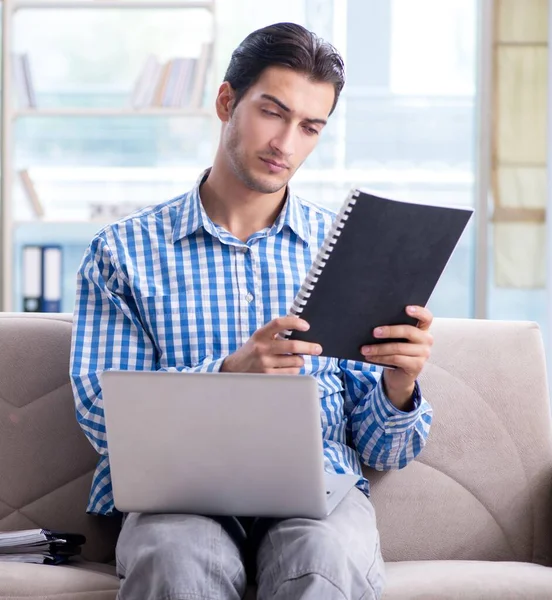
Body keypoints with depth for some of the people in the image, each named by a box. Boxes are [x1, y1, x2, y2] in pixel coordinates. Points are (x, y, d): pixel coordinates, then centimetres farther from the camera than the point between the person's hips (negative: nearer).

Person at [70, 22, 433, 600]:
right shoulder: (123, 250, 9)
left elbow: (383, 452, 12)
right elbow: (102, 417, -2)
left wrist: (399, 385, -12)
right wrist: (227, 372, -17)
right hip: (179, 490, -1)